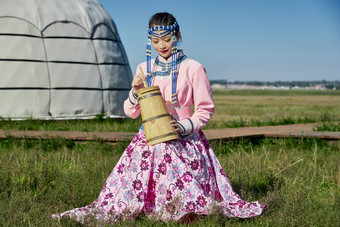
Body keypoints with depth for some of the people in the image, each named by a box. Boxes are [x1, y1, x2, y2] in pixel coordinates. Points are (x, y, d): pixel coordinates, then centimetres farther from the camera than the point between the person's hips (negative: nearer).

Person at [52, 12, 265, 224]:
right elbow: (131, 112, 16)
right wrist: (135, 92, -5)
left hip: (183, 141, -3)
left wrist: (184, 126, -15)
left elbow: (205, 109, 3)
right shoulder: (144, 69, 11)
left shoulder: (193, 68, -1)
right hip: (150, 140, 4)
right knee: (131, 194, -6)